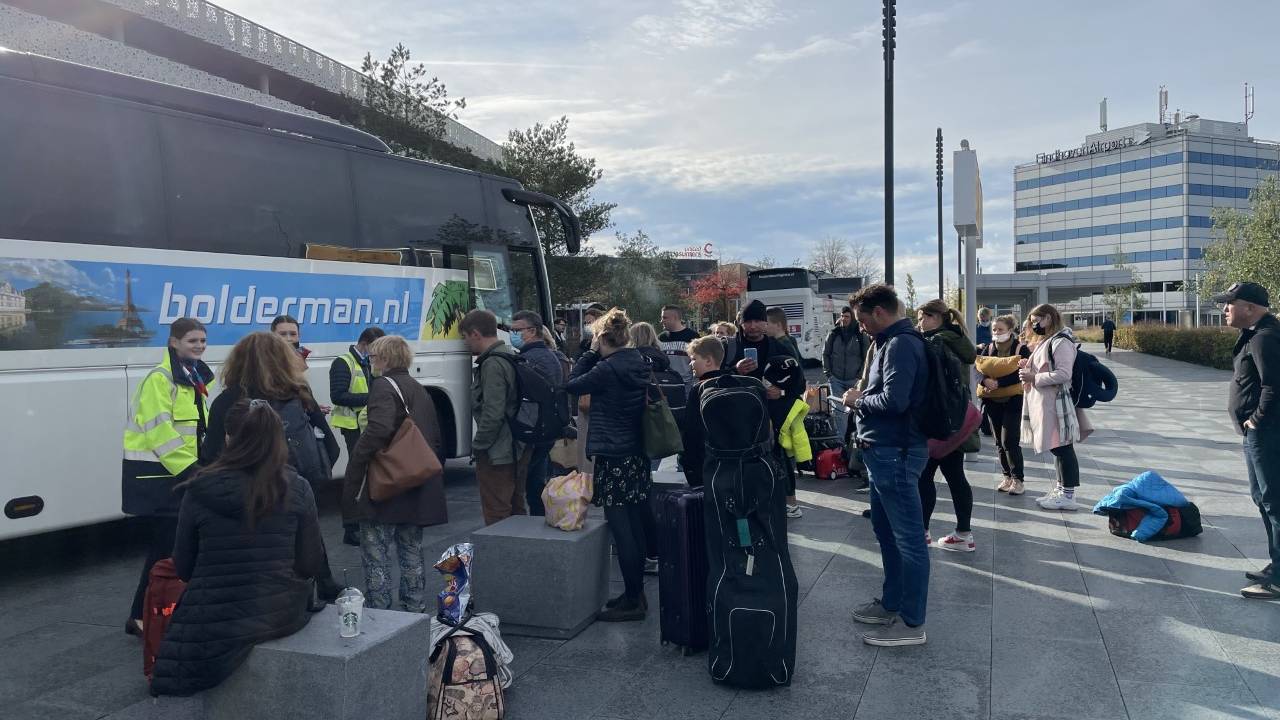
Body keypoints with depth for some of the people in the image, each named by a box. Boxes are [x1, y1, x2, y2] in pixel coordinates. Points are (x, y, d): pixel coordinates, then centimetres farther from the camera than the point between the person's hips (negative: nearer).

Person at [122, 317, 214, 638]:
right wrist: (187, 467, -22)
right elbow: (159, 431, -22)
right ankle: (141, 616, 3)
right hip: (155, 473, -9)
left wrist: (195, 465, 14)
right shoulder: (160, 378, -16)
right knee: (166, 543, -8)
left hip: (182, 470, 9)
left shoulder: (197, 377, 13)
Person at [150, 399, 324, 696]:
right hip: (282, 616, 1)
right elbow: (311, 564, -4)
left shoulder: (199, 491, -11)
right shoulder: (297, 490, -11)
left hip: (213, 626, -1)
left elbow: (183, 568, 0)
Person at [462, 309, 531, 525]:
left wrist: (478, 445, -11)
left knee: (496, 514, -2)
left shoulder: (492, 365, -18)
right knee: (515, 509, 19)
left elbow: (493, 414, -24)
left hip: (497, 453, -10)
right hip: (519, 449, 10)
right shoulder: (512, 355, 12)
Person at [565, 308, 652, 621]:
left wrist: (591, 352, -1)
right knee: (635, 525, 15)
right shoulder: (638, 364, 7)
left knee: (622, 530, -3)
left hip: (613, 457, -9)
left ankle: (633, 601, 3)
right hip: (637, 454, 9)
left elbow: (573, 385, -4)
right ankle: (635, 593, 25)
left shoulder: (607, 369, -16)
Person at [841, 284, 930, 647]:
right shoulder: (893, 342, 14)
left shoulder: (900, 345, -18)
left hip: (896, 453, -11)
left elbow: (895, 401, -26)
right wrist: (862, 397, 5)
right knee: (886, 530, 20)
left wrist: (858, 400, -11)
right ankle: (891, 604, 33)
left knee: (908, 538, -2)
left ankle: (912, 623, 7)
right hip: (884, 450, 11)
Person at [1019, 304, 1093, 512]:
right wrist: (1028, 368, 8)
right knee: (1057, 448, 16)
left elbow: (1063, 374, -22)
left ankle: (1068, 496, 2)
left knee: (1063, 448, -4)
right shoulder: (1047, 341, 18)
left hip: (1055, 403, -10)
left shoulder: (1061, 342, -14)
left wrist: (1034, 377, -19)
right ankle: (1061, 489, 25)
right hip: (1043, 403, 10)